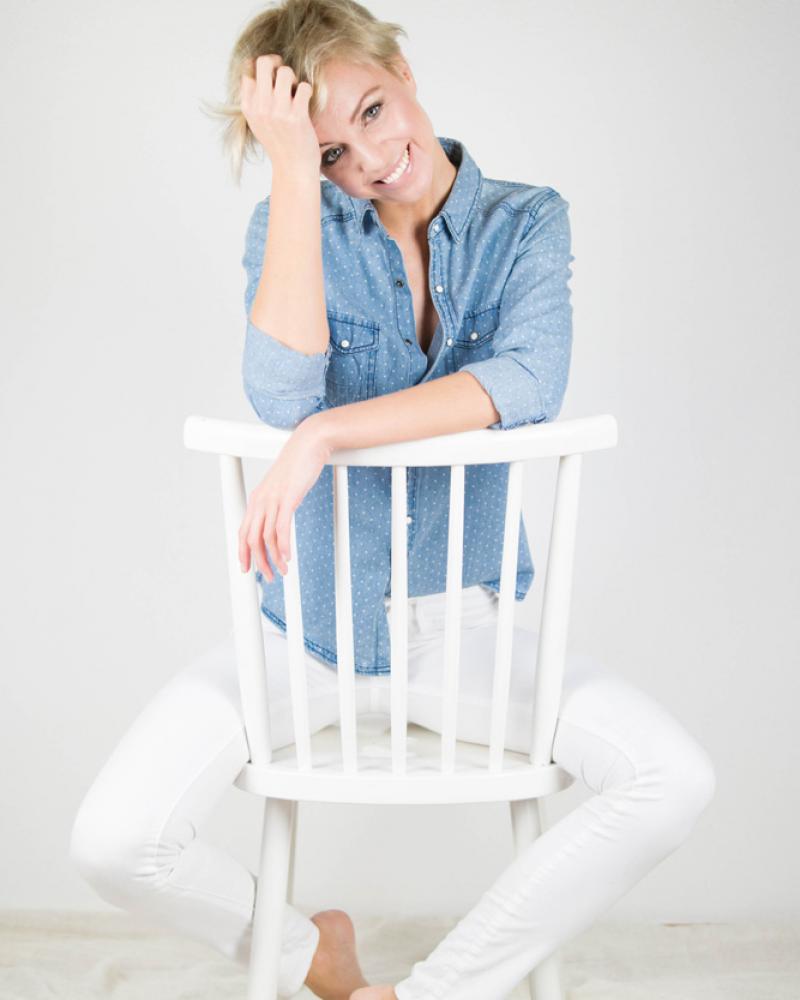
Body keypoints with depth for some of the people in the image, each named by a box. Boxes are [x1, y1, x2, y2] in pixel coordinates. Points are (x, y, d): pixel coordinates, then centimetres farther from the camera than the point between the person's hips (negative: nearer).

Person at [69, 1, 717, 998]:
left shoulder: (526, 222, -2)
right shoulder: (293, 225, -2)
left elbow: (529, 384, -23)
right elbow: (282, 395, -22)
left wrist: (323, 434, -31)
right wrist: (294, 168, -21)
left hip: (463, 621, 1)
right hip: (310, 620, 0)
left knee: (677, 780, -20)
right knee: (112, 842, -16)